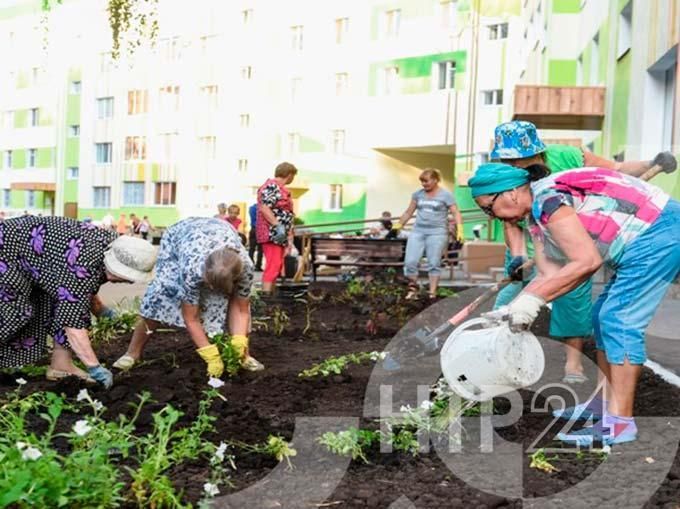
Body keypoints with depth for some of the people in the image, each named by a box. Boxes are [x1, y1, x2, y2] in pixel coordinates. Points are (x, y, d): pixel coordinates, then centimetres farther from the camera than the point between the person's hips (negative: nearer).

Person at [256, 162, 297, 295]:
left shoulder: (279, 188, 19)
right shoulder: (271, 186, -12)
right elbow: (264, 208, -22)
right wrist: (278, 226, -26)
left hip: (279, 236, 11)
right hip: (272, 234, -11)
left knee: (277, 267, 12)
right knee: (273, 266, -16)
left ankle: (269, 295, 16)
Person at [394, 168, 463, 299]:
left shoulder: (446, 195, 2)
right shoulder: (418, 194, 13)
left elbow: (456, 213, -2)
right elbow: (409, 212, 21)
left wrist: (459, 230, -14)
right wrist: (399, 224, 15)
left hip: (437, 232, -4)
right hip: (418, 231, 4)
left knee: (434, 263, -8)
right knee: (410, 262, -7)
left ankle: (432, 293, -4)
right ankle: (413, 288, 8)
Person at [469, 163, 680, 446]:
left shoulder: (548, 198, -21)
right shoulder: (535, 215, 9)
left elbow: (587, 262, -25)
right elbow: (551, 273, 2)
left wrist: (533, 299, -23)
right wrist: (516, 307, -8)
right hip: (647, 238, 11)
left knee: (620, 321, -13)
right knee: (605, 318, 13)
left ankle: (619, 423, -10)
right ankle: (606, 403, 22)